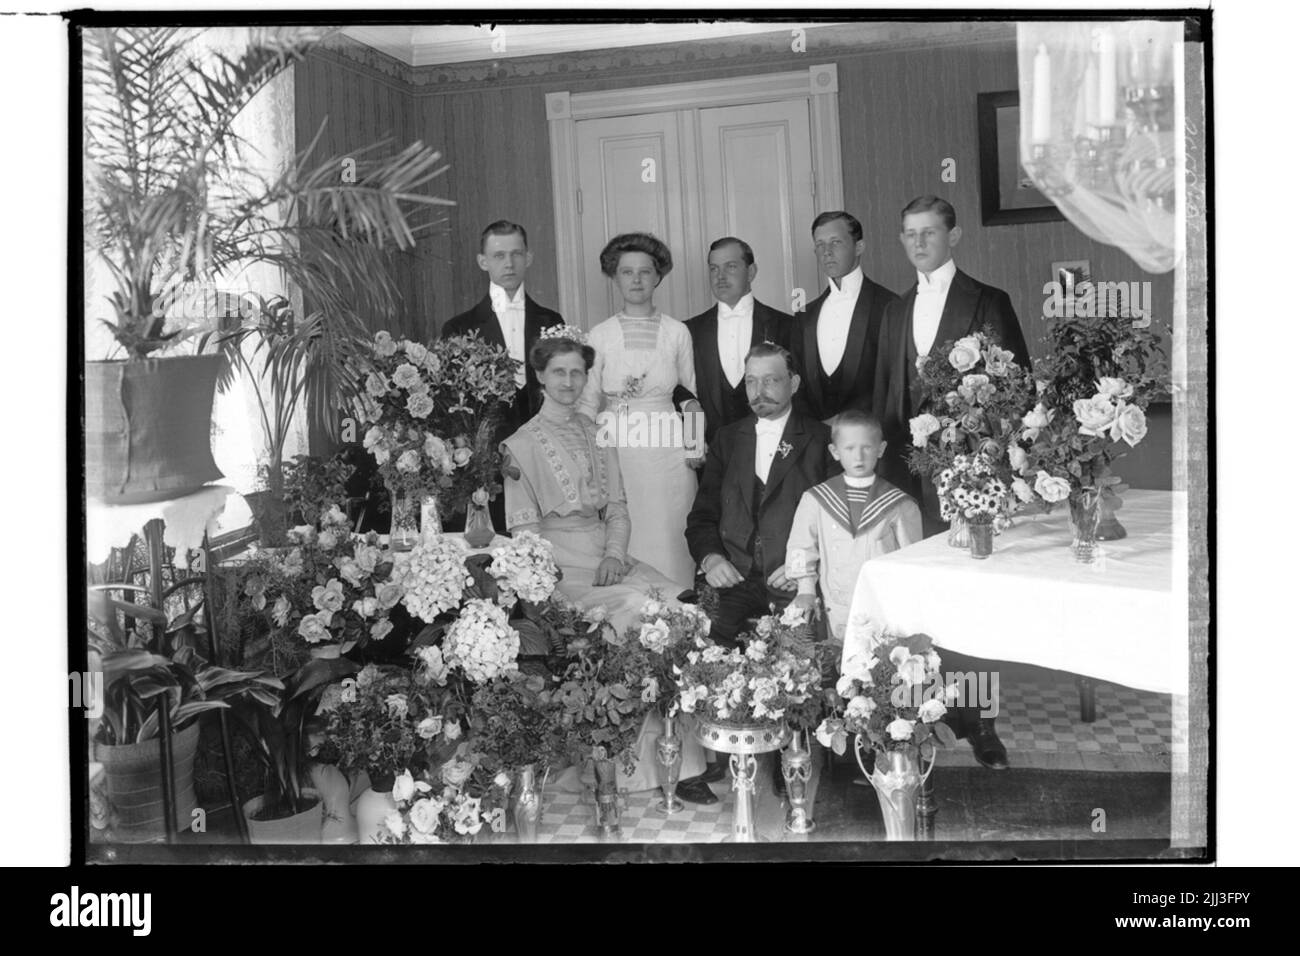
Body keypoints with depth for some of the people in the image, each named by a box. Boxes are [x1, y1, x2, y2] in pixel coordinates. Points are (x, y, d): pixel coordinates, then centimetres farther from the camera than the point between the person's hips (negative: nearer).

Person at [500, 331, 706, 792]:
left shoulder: (598, 434, 19)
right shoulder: (521, 445, 4)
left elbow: (617, 507, 15)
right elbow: (524, 529, 0)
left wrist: (615, 553, -5)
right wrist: (554, 573, -17)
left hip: (606, 552, 5)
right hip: (558, 562, -4)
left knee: (678, 606, -23)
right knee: (638, 605, -30)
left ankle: (685, 750, -19)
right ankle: (644, 750, -20)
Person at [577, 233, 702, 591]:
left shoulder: (678, 332, 6)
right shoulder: (600, 335, 6)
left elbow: (694, 393, 11)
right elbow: (587, 402, 7)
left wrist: (693, 413, -8)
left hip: (668, 455, 0)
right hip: (617, 456, 0)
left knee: (669, 546, -1)